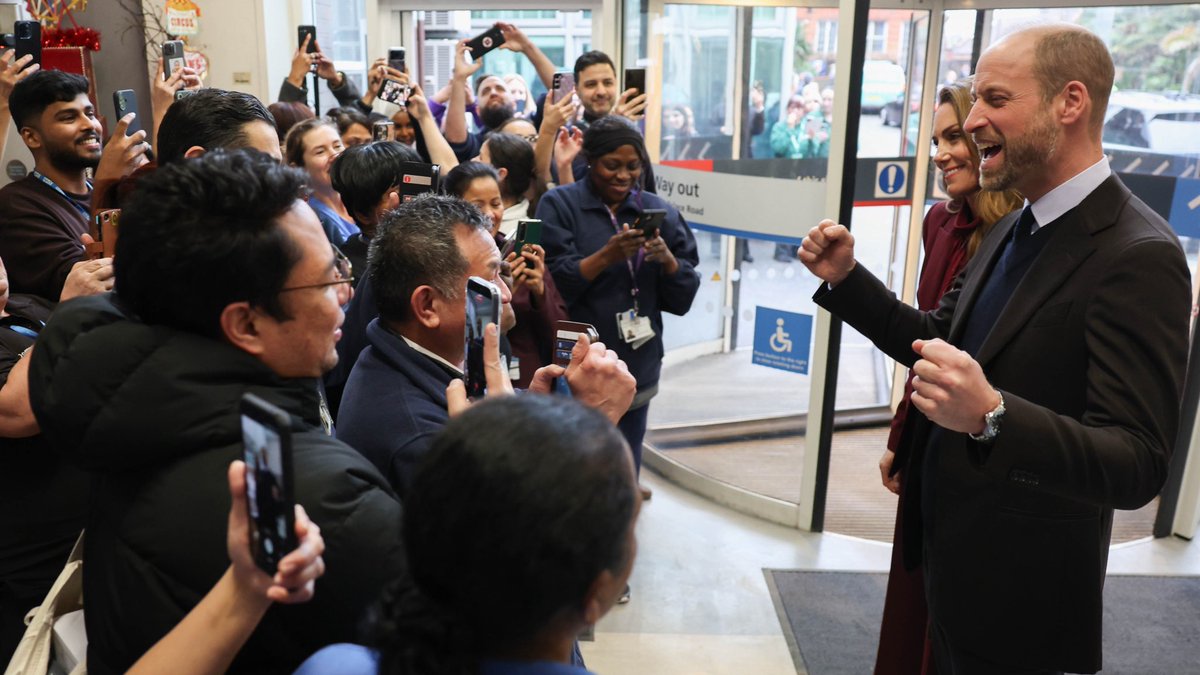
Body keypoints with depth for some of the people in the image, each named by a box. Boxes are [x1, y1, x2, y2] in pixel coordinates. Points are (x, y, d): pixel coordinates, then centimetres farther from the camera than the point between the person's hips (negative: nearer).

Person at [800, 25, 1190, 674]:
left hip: (1019, 592, -7)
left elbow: (1137, 464, -27)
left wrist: (991, 415, -43)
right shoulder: (1011, 229, 5)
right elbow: (942, 341, 11)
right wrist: (847, 277, -1)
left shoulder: (1137, 256, -22)